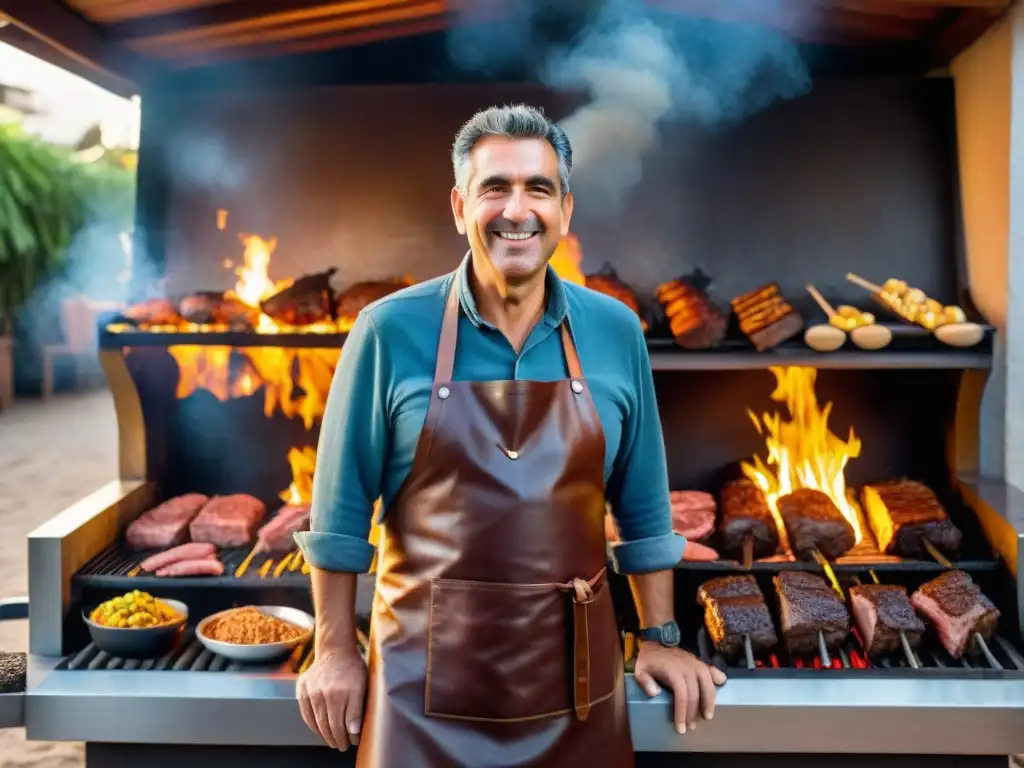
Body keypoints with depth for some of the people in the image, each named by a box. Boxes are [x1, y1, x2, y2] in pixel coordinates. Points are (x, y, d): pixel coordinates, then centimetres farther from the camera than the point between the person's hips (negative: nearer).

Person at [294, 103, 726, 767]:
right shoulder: (390, 331, -9)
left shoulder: (615, 332, -1)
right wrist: (336, 649, 0)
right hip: (427, 674, -2)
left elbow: (643, 502, 6)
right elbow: (341, 505, -2)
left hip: (573, 675, 3)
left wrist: (660, 637, 7)